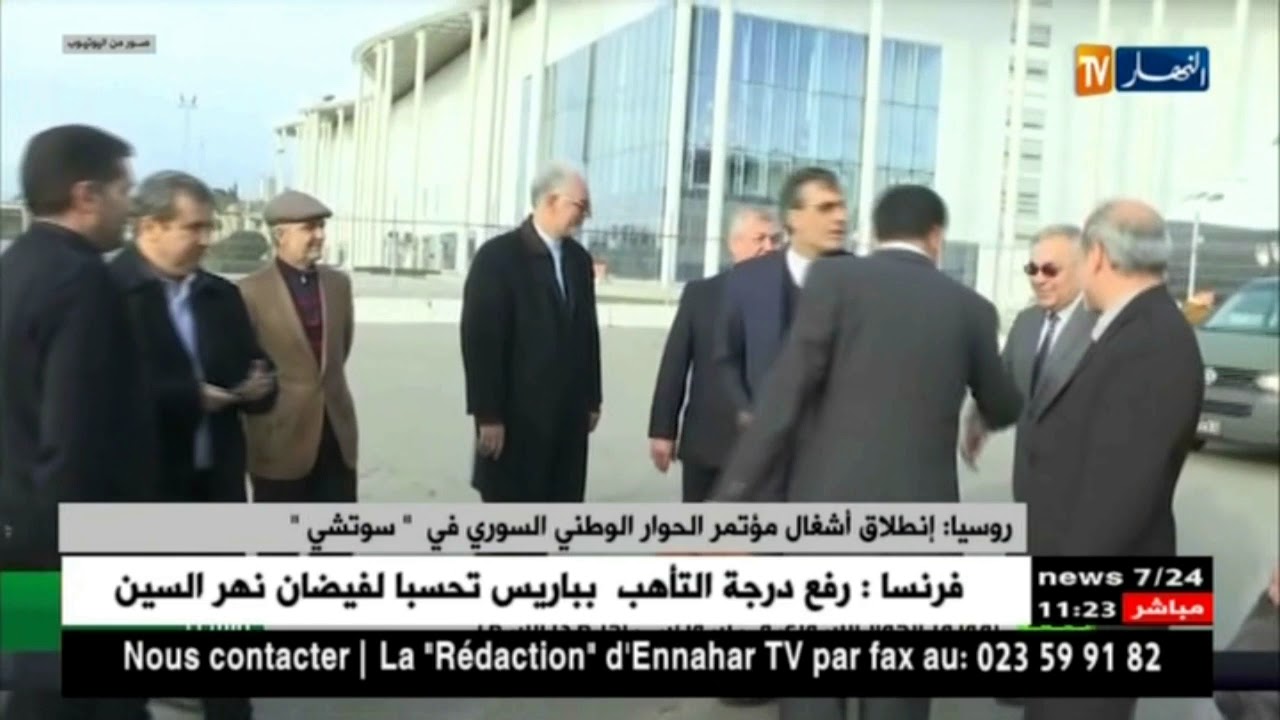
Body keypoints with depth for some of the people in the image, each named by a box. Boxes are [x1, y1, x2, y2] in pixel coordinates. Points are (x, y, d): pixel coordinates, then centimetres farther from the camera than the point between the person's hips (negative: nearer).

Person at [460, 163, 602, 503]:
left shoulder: (578, 258, 10)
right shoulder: (498, 255, -10)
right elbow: (480, 339, -14)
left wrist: (592, 398, 14)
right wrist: (487, 415, -16)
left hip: (568, 415, 6)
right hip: (517, 416, -6)